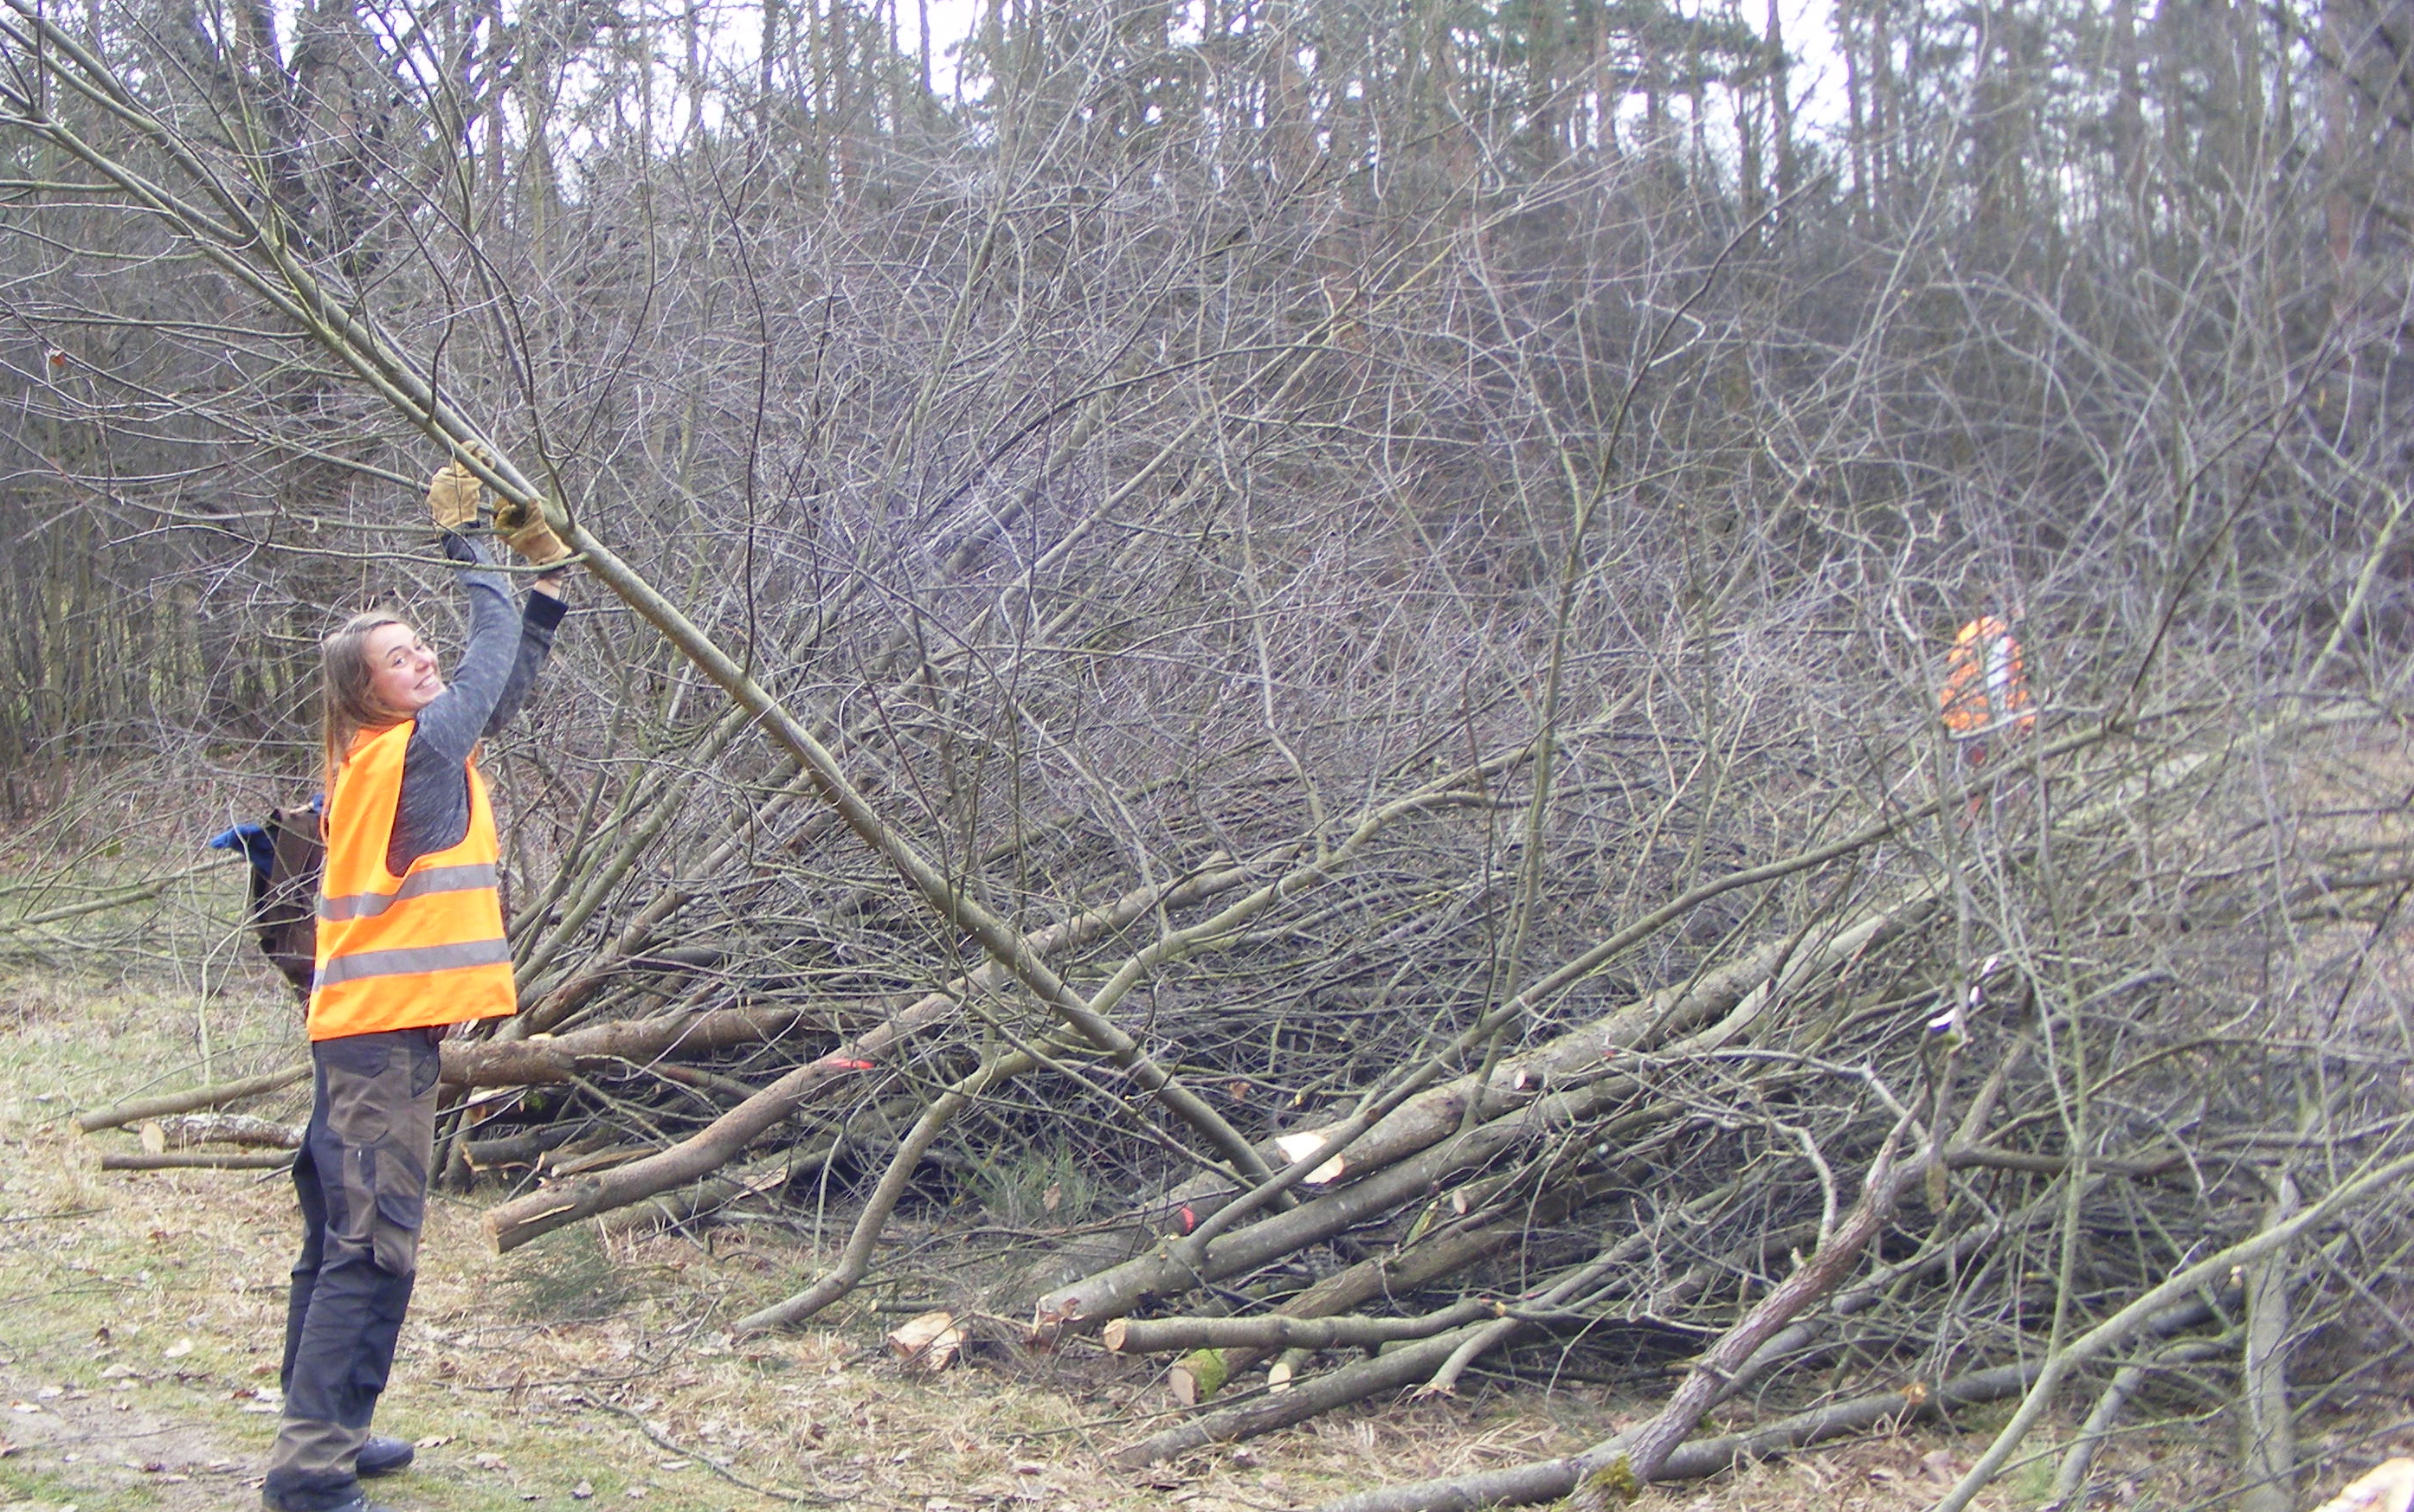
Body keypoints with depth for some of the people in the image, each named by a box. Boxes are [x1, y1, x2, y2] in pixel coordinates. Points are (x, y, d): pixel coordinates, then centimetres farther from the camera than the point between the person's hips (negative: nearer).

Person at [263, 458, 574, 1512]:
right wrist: (463, 539, 2)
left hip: (360, 1028, 10)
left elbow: (509, 672, 20)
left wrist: (550, 573, 16)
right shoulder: (416, 748, -12)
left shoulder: (386, 754, 14)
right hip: (382, 1031, -10)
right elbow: (494, 655, -3)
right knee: (372, 1249, -10)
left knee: (343, 1240, 15)